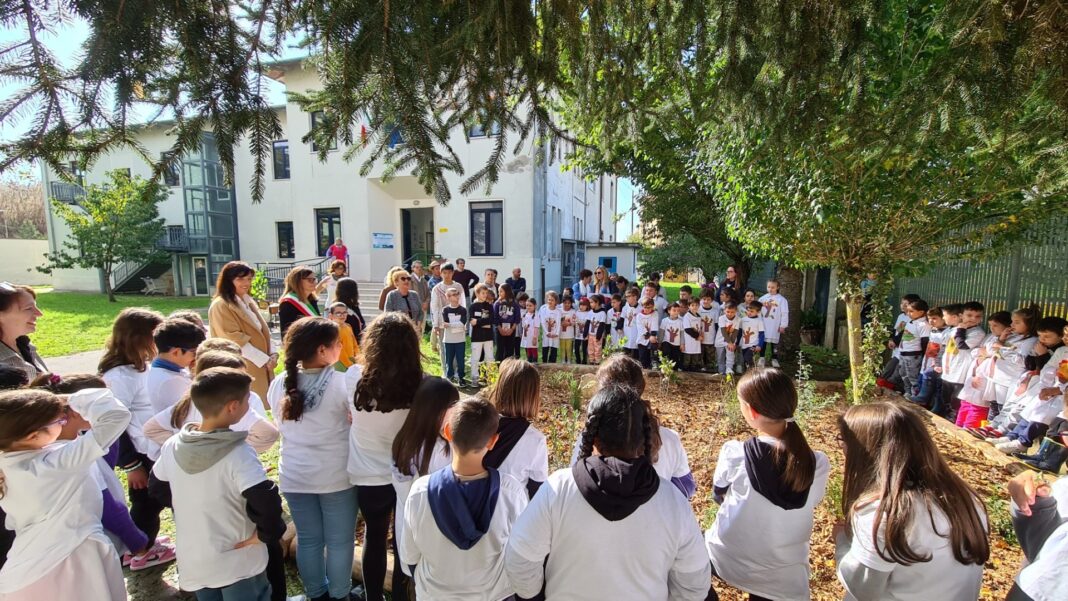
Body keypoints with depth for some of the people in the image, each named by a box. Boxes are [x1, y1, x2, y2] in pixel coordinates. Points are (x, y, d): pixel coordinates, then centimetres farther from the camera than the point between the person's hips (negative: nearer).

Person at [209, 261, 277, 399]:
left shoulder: (248, 301, 14)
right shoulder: (220, 306, -11)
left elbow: (263, 330, 13)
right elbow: (234, 340, -17)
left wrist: (272, 353, -3)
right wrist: (264, 359, -17)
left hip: (261, 365, 7)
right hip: (242, 368, -7)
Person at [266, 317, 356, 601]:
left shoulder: (279, 385, -6)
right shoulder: (342, 383, -22)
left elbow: (281, 425, 9)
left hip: (294, 477, 5)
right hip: (336, 477, -4)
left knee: (308, 539, 21)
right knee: (339, 541, 15)